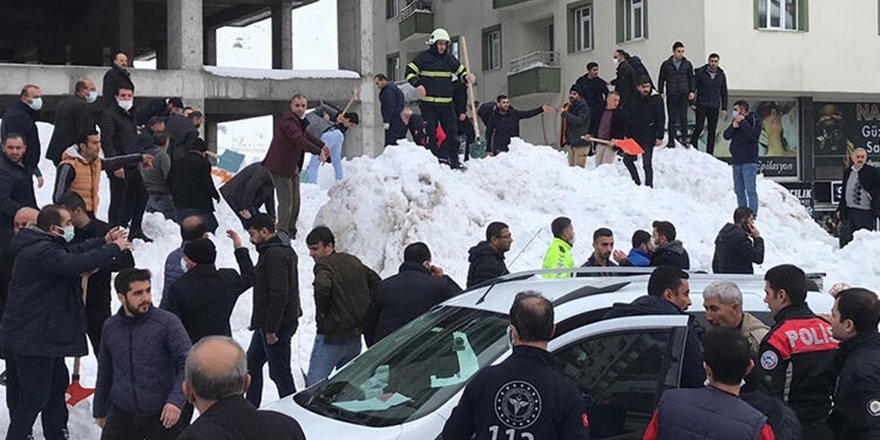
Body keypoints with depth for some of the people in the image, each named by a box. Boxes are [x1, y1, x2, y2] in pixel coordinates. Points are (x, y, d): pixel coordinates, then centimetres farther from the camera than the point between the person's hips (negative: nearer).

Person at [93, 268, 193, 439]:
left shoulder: (168, 322, -9)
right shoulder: (111, 327, 5)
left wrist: (177, 400, -29)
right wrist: (100, 410, 23)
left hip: (162, 415, -3)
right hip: (121, 413, 3)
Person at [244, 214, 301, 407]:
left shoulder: (275, 255, -19)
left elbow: (279, 295, -25)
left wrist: (271, 328, -23)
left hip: (278, 325, -11)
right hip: (267, 324, 11)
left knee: (279, 372, -4)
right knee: (251, 364, 19)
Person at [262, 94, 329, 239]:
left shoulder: (300, 121, 11)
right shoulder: (287, 121, -21)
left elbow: (306, 136, 29)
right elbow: (299, 140, -35)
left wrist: (322, 145, 21)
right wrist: (318, 152, -41)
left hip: (293, 167, 10)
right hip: (280, 167, -10)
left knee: (295, 201, 15)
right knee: (286, 202, -8)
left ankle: (291, 232, 27)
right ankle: (282, 233, 1)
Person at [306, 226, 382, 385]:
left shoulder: (324, 266, -13)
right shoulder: (353, 261, 12)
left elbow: (322, 287, -34)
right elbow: (376, 281, 20)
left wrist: (321, 311, -16)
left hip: (331, 337, -8)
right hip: (355, 336, 8)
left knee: (314, 383, -7)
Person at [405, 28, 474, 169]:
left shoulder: (449, 58, 10)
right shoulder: (423, 57, -2)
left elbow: (461, 71, 18)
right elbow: (409, 72, -3)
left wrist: (467, 77, -5)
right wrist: (417, 84, -20)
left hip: (446, 103, 4)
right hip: (428, 104, -4)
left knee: (453, 132, 1)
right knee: (431, 134, -1)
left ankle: (454, 162, 9)